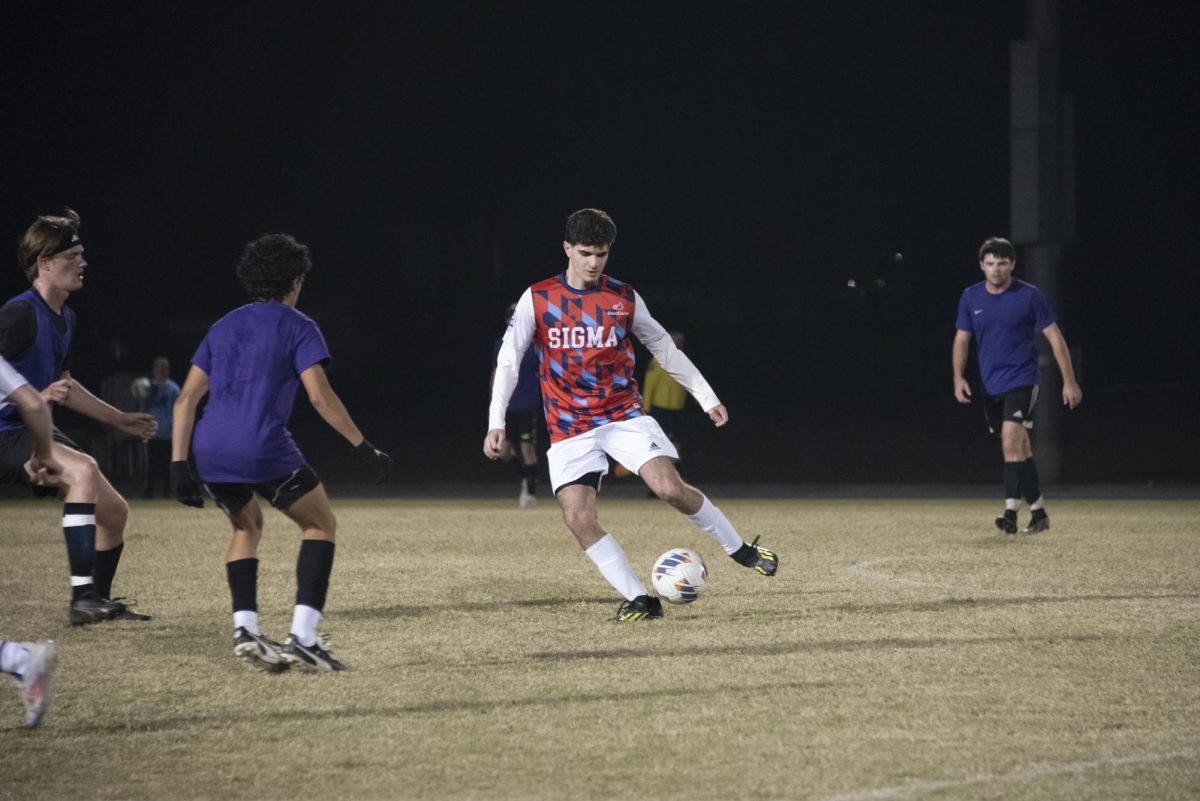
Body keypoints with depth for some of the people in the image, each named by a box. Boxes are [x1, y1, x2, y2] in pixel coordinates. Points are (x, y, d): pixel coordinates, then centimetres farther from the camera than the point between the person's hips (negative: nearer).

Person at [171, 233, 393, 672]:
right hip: (264, 450, -5)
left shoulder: (224, 326, 21)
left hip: (210, 451, 5)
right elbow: (320, 395, -7)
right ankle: (302, 637, -1)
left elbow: (186, 399, 15)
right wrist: (365, 448, -4)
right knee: (321, 524, 13)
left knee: (247, 526, 29)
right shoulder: (297, 326, 6)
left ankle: (245, 630, 11)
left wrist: (179, 466, 15)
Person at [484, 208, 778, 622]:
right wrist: (496, 423, -12)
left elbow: (663, 347, 14)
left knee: (671, 487, -20)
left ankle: (741, 550, 2)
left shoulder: (624, 298, 1)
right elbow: (508, 359, -3)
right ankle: (641, 601, -6)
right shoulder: (537, 299, -3)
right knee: (579, 519, -15)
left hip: (625, 416, 0)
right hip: (569, 430, 0)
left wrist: (706, 396, 15)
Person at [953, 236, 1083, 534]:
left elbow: (1054, 337, -3)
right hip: (991, 386, 5)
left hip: (1021, 381, -5)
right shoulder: (971, 297, 4)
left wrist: (1069, 381, -6)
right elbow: (962, 340, 10)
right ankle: (1038, 513, 21)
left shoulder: (1028, 296, -8)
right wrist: (958, 378, -6)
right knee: (1021, 448, 12)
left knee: (1011, 442, -21)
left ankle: (1011, 511, -23)